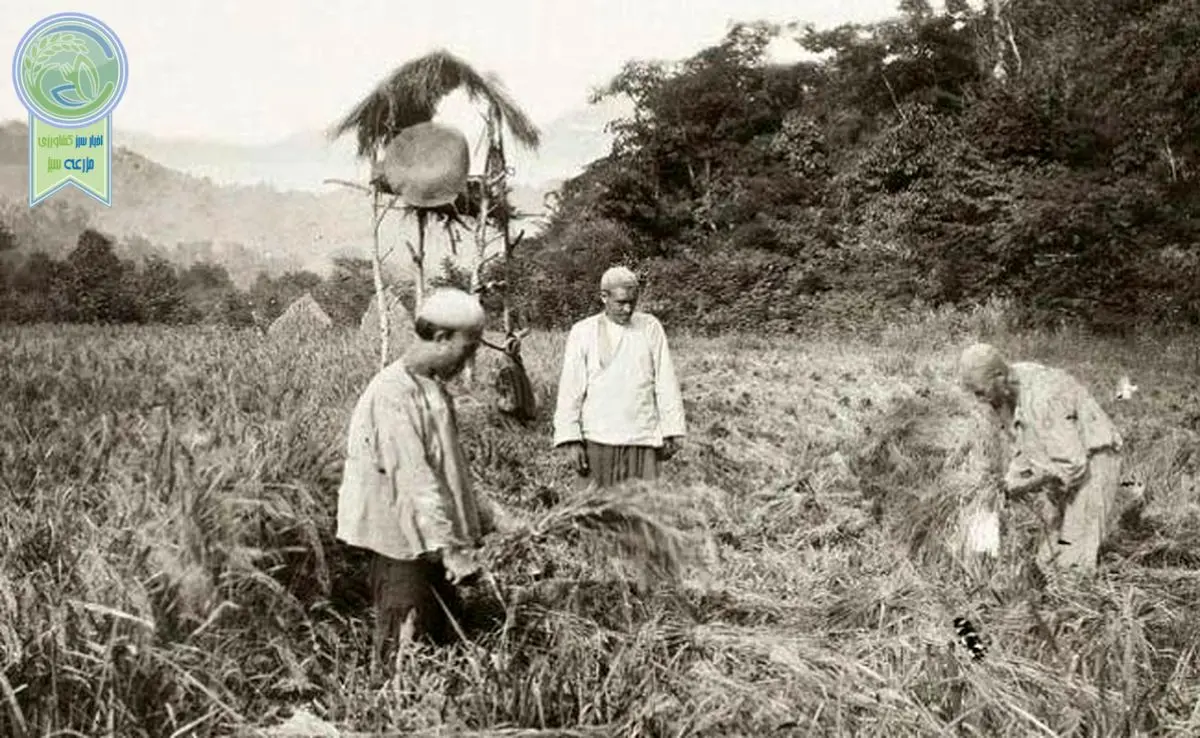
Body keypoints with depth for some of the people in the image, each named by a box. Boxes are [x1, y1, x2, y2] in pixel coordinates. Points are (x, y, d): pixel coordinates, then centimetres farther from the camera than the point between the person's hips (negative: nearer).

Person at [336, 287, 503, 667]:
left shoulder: (433, 388, 12)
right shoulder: (392, 394, -20)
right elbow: (414, 478, -25)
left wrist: (486, 515, 17)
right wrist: (450, 547, -26)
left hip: (433, 542, 9)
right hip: (401, 543, -9)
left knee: (447, 634, 14)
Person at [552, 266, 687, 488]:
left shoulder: (650, 328, 5)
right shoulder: (583, 333, 2)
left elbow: (666, 383, 8)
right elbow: (569, 390, 1)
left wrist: (671, 432, 5)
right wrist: (571, 440, -5)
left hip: (643, 438, 1)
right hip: (599, 438, -1)